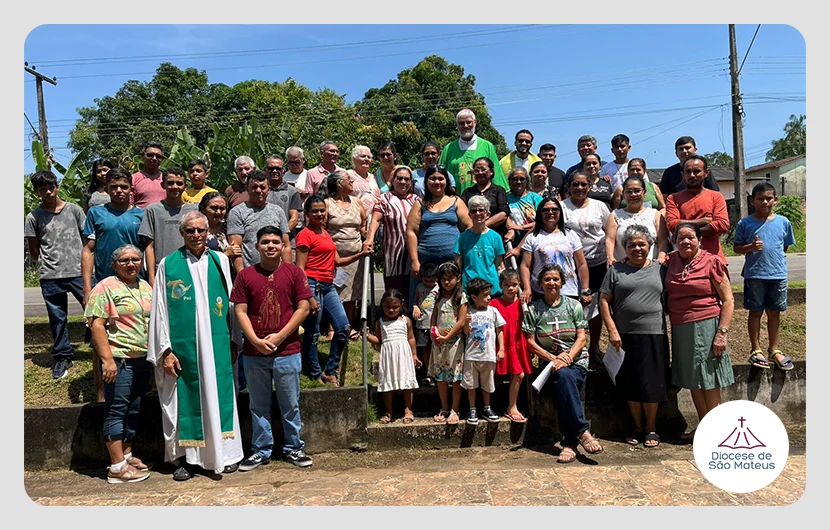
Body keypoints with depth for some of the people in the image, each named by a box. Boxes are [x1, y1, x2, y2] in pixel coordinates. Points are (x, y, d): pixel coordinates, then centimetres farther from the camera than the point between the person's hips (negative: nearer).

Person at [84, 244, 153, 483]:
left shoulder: (145, 287, 13)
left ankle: (127, 454, 27)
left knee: (134, 411, 14)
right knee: (116, 411, -2)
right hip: (118, 360, -7)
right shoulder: (106, 287, -7)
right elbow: (97, 324, -13)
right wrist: (107, 359, -19)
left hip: (142, 359, 7)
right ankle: (117, 467, 3)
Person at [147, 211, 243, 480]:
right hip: (183, 345, -1)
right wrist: (166, 350, -5)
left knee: (218, 394, 7)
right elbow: (160, 309, 0)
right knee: (185, 399, 6)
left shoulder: (220, 261, 6)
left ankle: (224, 453, 19)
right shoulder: (168, 264, 0)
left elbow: (230, 303, 9)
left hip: (217, 344, 2)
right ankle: (185, 457, 19)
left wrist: (234, 341, 7)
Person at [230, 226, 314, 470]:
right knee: (259, 405, 12)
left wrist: (279, 336, -10)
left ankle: (293, 448, 25)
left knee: (290, 404, 9)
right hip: (254, 352, 1)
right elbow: (240, 311, 0)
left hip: (287, 351, -1)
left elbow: (303, 308, -4)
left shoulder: (294, 273, 0)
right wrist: (256, 340, -11)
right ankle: (261, 450, 26)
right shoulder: (245, 275, 3)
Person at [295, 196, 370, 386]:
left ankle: (330, 372, 19)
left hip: (328, 286, 9)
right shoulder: (305, 235, -7)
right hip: (312, 285, -9)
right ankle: (315, 375, 14)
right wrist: (308, 298, -18)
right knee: (312, 333, 0)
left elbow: (337, 261, 18)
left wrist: (360, 254, 6)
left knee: (344, 327, 6)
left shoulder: (326, 233, 18)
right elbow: (300, 269, -12)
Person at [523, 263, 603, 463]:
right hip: (549, 362, 0)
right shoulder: (533, 309, 7)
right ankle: (582, 431, -33)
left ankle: (569, 443, -31)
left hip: (577, 361, 1)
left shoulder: (574, 306, 10)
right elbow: (531, 343, 2)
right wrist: (553, 359, -12)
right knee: (564, 376, -36)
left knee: (564, 385, -33)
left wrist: (567, 357, -14)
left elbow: (581, 338, 4)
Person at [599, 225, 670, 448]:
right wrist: (612, 331, -6)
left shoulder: (659, 269, 11)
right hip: (625, 336, 0)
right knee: (631, 384, 6)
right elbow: (604, 301, 2)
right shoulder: (616, 270, 6)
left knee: (652, 383, 3)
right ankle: (637, 427, 21)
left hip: (654, 335, 0)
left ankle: (651, 428, 18)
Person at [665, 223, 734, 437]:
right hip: (680, 329, 5)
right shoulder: (671, 261, 7)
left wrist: (722, 333, -14)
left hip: (705, 326, -5)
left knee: (709, 381, 0)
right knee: (693, 381, 12)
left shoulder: (712, 263, -6)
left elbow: (728, 300, -7)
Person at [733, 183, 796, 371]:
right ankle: (756, 350, 19)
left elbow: (785, 246, 13)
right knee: (755, 312, 7)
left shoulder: (783, 222, 2)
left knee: (774, 312, 12)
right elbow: (737, 248, 0)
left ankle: (774, 349, 25)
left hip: (778, 274, 2)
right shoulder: (745, 223, -3)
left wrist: (776, 260, 6)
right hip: (754, 275, -2)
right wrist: (751, 247, -17)